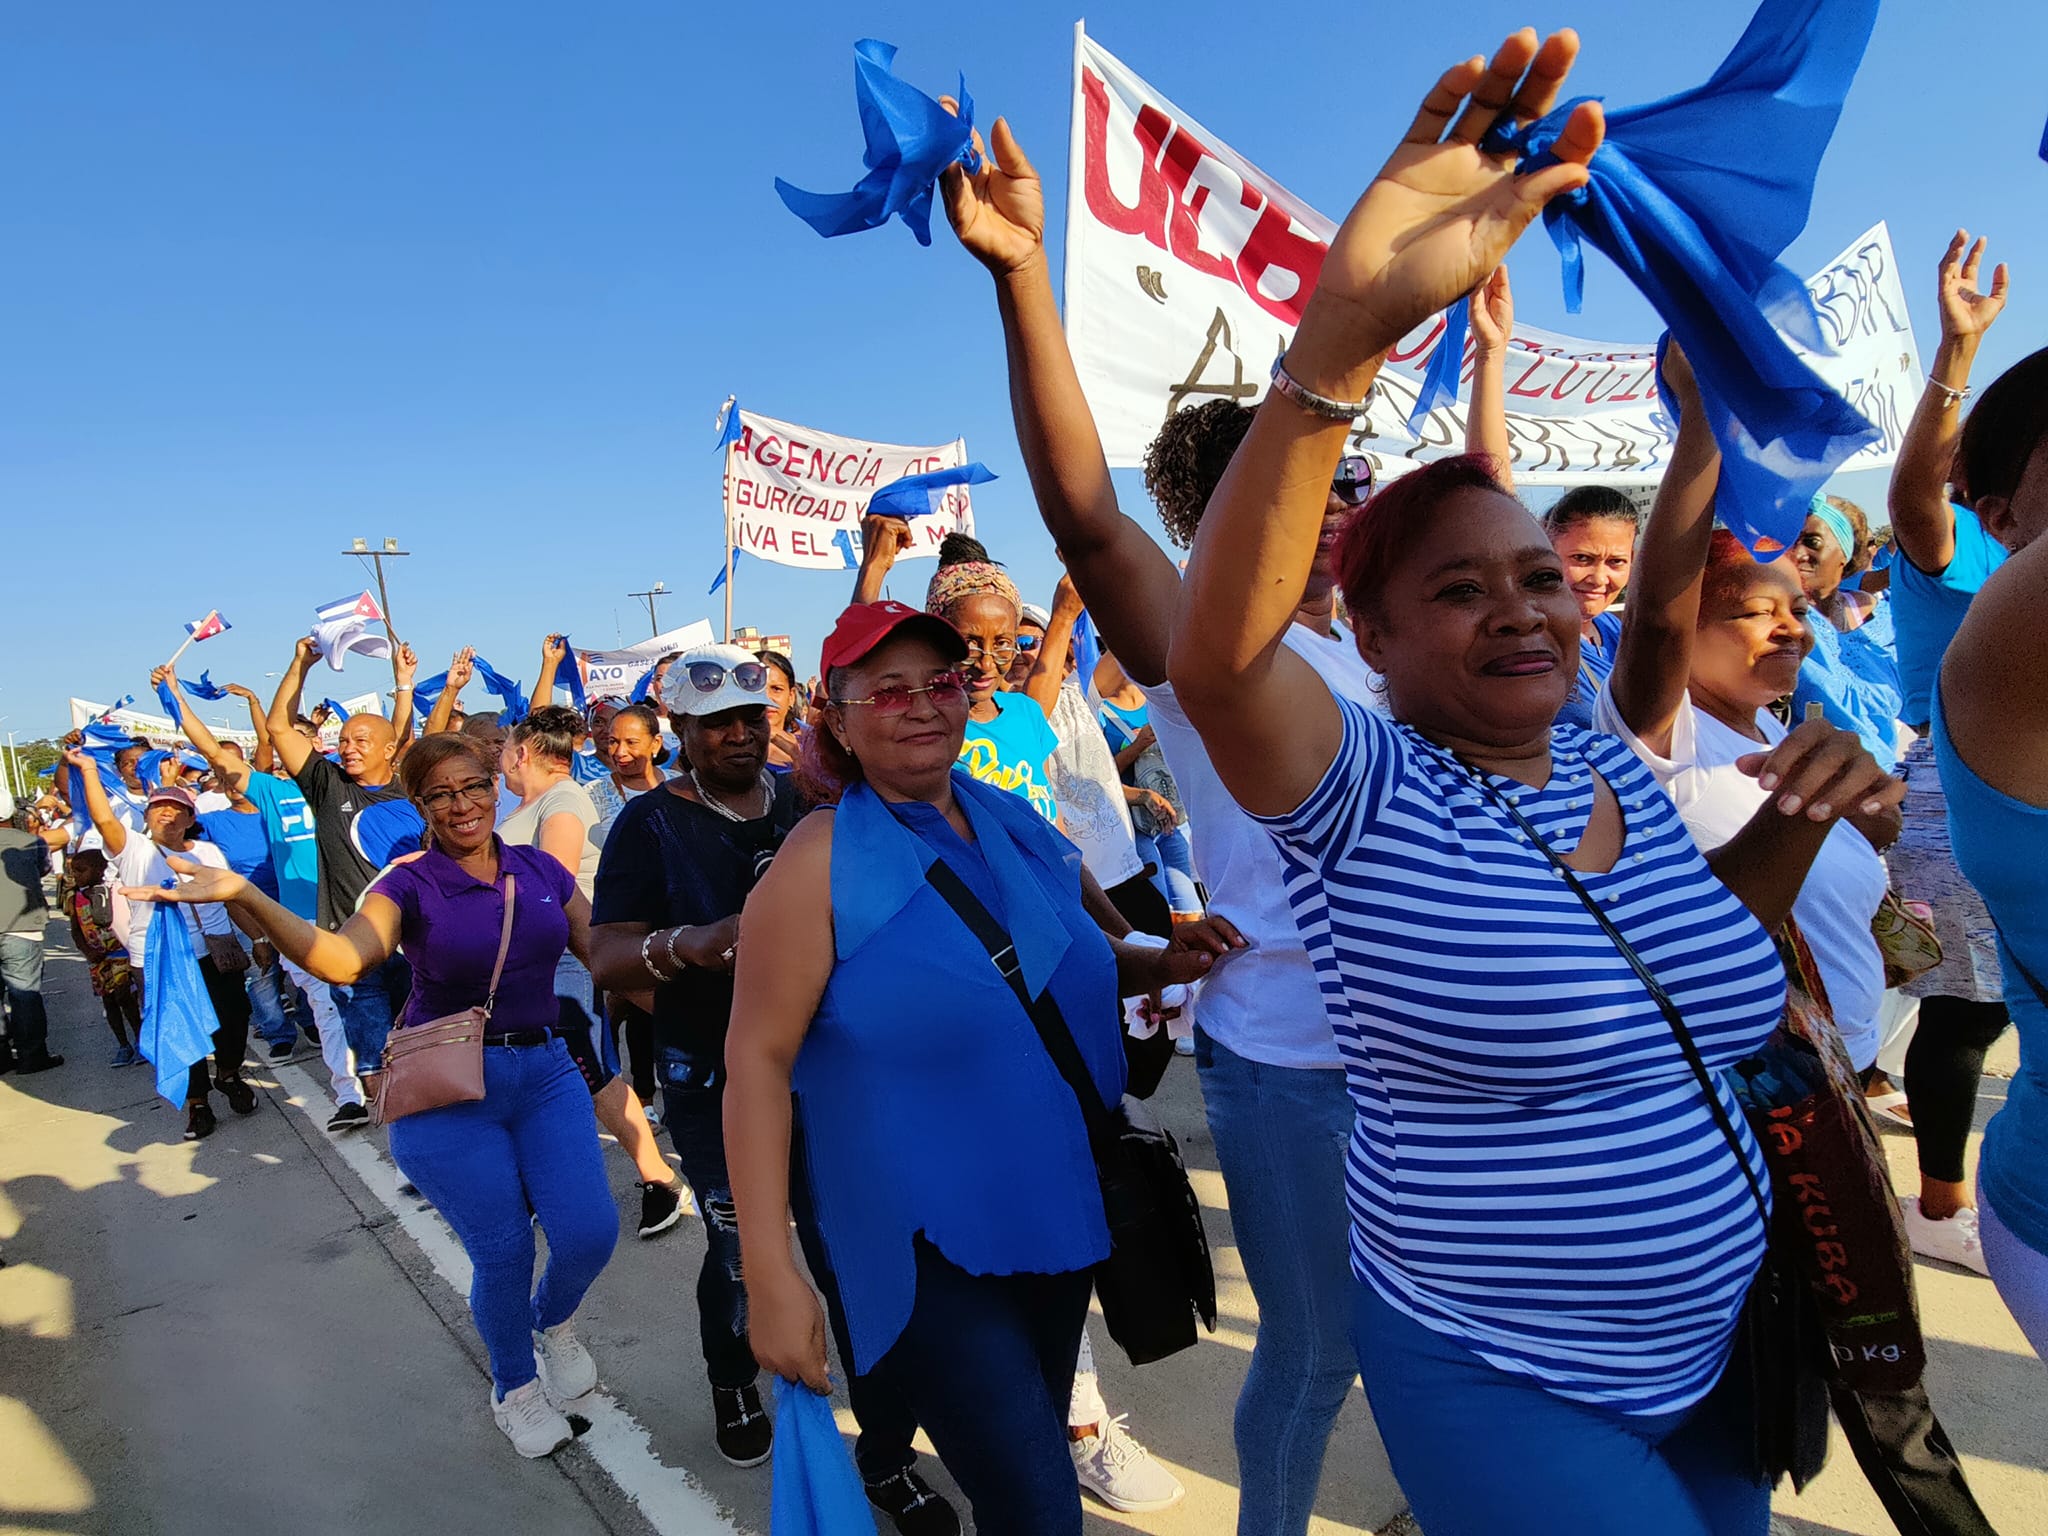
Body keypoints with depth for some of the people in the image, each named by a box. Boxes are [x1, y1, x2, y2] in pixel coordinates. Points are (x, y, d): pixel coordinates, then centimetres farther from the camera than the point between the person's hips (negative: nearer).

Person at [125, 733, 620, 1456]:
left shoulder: (539, 870, 2)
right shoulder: (411, 886, -9)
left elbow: (605, 951, 7)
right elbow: (342, 958, -28)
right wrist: (242, 896, -40)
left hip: (545, 1071, 3)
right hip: (449, 1091, -3)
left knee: (589, 1233, -5)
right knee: (503, 1252, 2)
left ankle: (552, 1320, 32)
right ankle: (514, 1385, 33)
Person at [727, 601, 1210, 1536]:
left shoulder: (1019, 828, 0)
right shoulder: (822, 861, -16)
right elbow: (757, 1058, -17)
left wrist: (1173, 961, -4)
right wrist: (770, 1276, -20)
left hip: (1061, 1213, 6)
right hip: (930, 1250, -6)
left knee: (1037, 1450, 24)